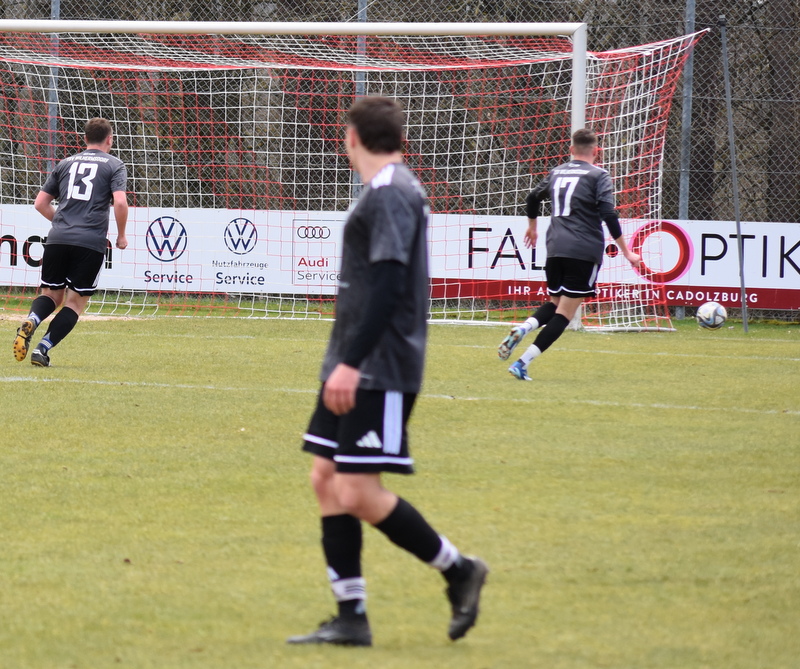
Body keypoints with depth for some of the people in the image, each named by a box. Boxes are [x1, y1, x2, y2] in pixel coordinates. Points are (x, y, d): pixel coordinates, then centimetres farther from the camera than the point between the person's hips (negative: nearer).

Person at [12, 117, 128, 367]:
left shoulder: (66, 164, 18)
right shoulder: (114, 166, 6)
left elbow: (40, 203, 17)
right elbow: (120, 202, -9)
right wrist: (121, 235, 6)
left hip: (58, 238, 3)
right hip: (91, 242, -3)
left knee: (51, 294, 14)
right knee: (76, 301, 5)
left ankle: (30, 322, -19)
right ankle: (42, 349, -9)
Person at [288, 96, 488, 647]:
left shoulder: (390, 194, -14)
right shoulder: (396, 189, 17)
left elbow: (387, 286, -23)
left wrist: (351, 363, -25)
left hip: (381, 371, -10)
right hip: (356, 369, 10)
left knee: (358, 492, -11)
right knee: (327, 479, 5)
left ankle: (458, 570, 3)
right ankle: (351, 618, 6)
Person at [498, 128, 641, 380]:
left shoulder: (557, 173, 17)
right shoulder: (598, 175, 0)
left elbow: (533, 198, 33)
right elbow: (609, 214, -11)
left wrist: (532, 227, 52)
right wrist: (626, 252, -8)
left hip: (555, 249, 5)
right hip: (585, 251, -5)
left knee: (555, 304, 21)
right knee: (565, 312, -3)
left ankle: (521, 330, -10)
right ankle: (523, 363, -15)